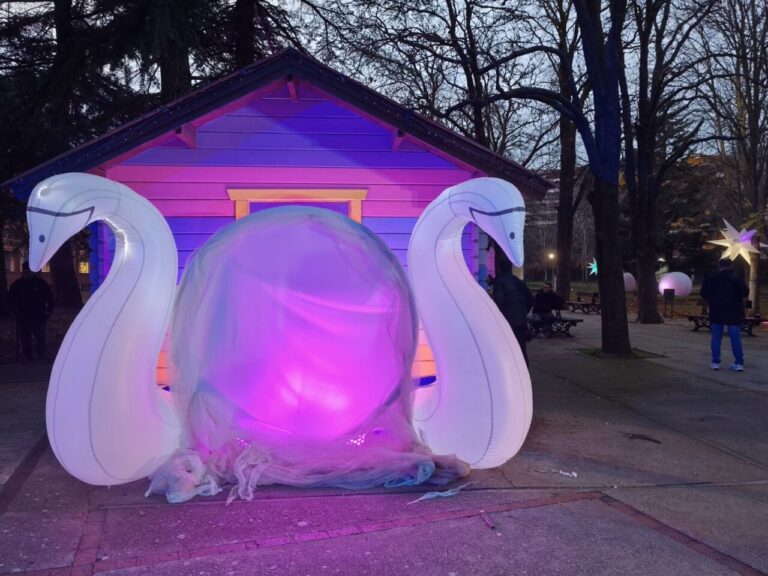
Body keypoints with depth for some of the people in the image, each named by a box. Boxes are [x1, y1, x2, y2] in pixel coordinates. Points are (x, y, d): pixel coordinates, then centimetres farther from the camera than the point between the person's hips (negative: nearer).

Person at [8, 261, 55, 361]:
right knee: (25, 339, 7)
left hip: (39, 317, -2)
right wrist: (14, 310, 8)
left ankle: (41, 356, 4)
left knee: (40, 339, -3)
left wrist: (49, 310, 0)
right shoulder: (18, 284, 3)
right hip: (23, 318, 2)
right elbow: (10, 297, 16)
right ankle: (27, 357, 15)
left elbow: (50, 297, 5)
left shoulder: (41, 282, -2)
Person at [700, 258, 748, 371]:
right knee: (735, 338, 3)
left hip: (716, 312, 1)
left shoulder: (711, 278, 1)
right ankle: (739, 363, 2)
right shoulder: (736, 278, -5)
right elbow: (745, 292, -7)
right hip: (733, 313, -1)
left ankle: (715, 362, 3)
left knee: (716, 338, 6)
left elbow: (703, 293, 3)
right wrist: (736, 297, 11)